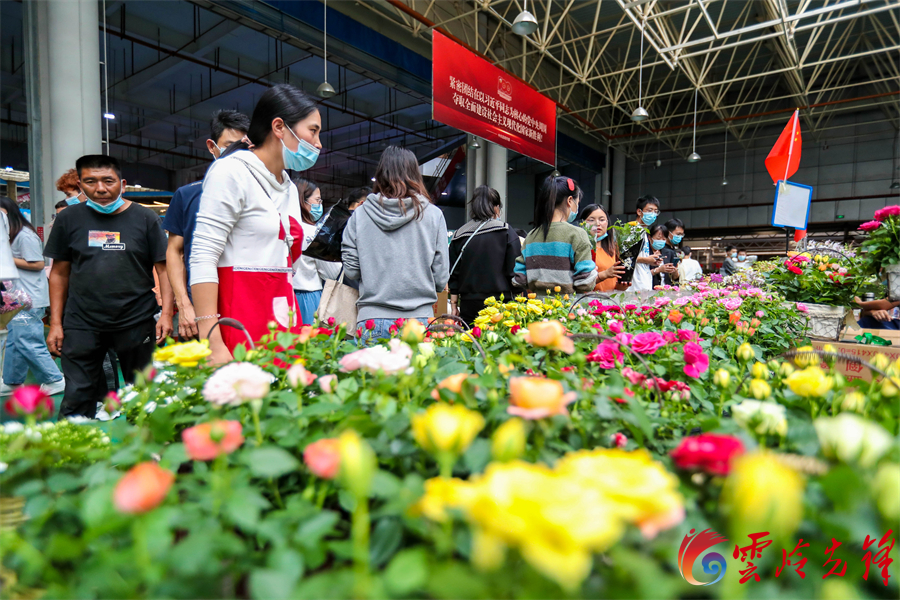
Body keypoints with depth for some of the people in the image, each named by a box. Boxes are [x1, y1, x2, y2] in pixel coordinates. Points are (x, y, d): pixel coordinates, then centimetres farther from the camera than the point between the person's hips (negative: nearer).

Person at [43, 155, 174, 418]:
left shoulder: (145, 218, 1)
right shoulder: (69, 218, 8)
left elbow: (163, 267, -1)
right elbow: (59, 272, 11)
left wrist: (166, 313, -10)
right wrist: (55, 322, 6)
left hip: (137, 322, -1)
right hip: (81, 324, 2)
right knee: (77, 399, 3)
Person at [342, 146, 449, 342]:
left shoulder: (360, 214, 1)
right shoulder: (433, 215, 0)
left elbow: (351, 270, 4)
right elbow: (441, 279, 1)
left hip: (372, 320, 1)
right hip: (418, 319, 0)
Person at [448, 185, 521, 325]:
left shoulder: (459, 236, 6)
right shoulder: (507, 232, -2)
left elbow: (454, 274, 9)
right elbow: (515, 271, -3)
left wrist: (454, 305, 15)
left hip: (469, 304, 3)